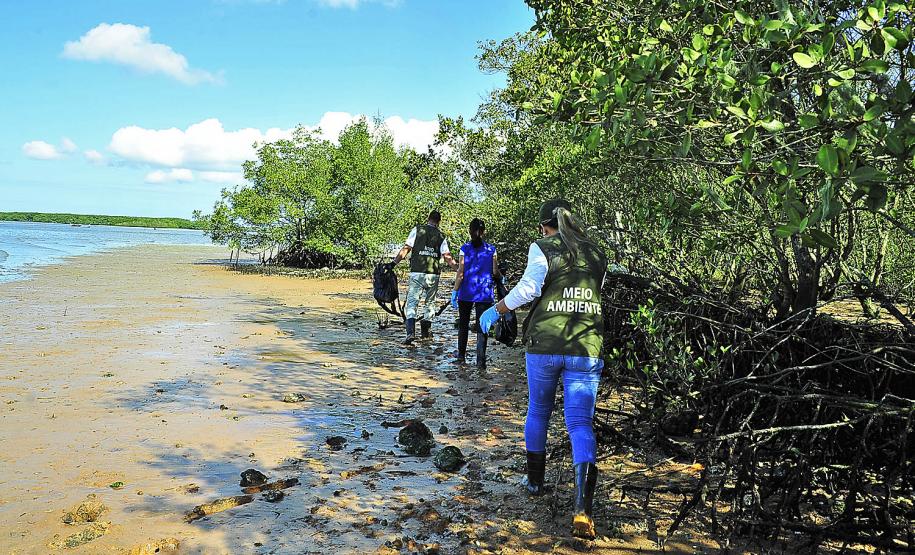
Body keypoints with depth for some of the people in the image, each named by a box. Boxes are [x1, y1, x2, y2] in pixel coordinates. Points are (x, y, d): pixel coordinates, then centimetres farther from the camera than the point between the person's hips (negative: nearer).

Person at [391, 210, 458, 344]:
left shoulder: (417, 230, 2)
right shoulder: (441, 236, 8)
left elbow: (406, 249, -5)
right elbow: (447, 257, 1)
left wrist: (393, 263, -4)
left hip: (417, 273, -2)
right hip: (433, 274, 2)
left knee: (411, 303, -1)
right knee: (430, 303, 16)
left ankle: (411, 332, -17)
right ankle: (426, 332, 21)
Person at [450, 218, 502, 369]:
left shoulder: (465, 248, -5)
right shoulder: (491, 249, -2)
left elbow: (460, 272, -8)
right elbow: (495, 272, 0)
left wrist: (455, 291, -4)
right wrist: (501, 277, 21)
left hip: (466, 293, 0)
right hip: (485, 294, 0)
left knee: (463, 325, 15)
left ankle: (461, 356, 23)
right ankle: (481, 360, -3)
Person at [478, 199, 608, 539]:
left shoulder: (543, 248, -3)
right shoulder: (596, 255, 12)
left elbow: (528, 287, -18)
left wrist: (496, 310, -7)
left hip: (544, 345, -2)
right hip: (587, 349, 2)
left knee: (538, 412, 20)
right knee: (580, 422, -1)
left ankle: (535, 481, 33)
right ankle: (583, 508, -16)